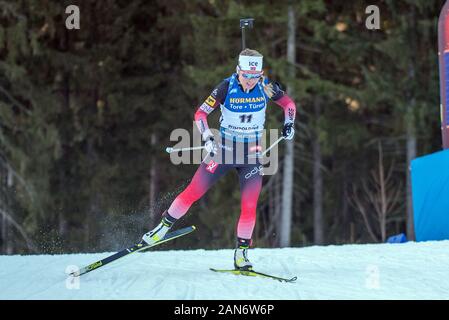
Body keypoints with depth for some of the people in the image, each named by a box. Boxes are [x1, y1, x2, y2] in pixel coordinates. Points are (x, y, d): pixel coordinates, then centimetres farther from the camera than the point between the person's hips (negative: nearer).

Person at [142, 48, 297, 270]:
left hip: (252, 154, 1)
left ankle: (241, 253, 7)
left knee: (249, 206, -7)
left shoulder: (266, 87, -9)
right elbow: (201, 113, -14)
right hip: (224, 149, -1)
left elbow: (288, 103, 7)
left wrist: (289, 123, -10)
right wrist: (208, 138, -28)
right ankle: (164, 227, 17)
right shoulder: (226, 87, -15)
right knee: (193, 192, -1)